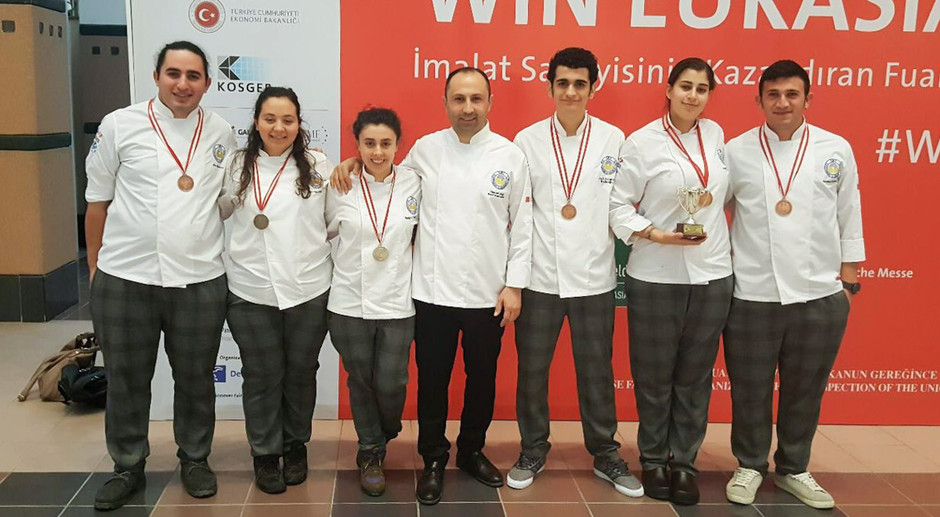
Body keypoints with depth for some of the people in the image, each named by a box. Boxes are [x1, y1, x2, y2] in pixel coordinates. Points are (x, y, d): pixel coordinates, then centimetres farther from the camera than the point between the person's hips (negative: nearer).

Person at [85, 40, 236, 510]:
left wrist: (227, 257, 9)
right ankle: (128, 466, 29)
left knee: (195, 378, 12)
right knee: (126, 379, 11)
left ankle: (194, 459, 31)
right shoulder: (120, 125, -1)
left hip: (200, 281, 1)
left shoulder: (221, 134, 4)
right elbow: (98, 199, 6)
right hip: (124, 278, -1)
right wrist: (94, 265, 6)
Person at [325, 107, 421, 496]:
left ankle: (386, 433, 35)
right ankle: (370, 453, 33)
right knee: (361, 382, 11)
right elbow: (324, 233, 9)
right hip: (349, 302, 0)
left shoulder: (413, 183, -3)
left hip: (397, 303, 0)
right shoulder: (340, 186, -4)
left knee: (391, 384, 1)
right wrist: (347, 264, 4)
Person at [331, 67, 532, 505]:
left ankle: (472, 451, 37)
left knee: (482, 379, 15)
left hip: (488, 294, 0)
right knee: (432, 381, 9)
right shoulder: (425, 148, 1)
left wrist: (515, 284, -2)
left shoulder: (510, 156, -2)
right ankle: (433, 460, 28)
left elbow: (522, 226, 1)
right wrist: (354, 163, 2)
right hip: (432, 291, 0)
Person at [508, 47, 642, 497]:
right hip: (539, 275, 1)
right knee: (532, 370, 10)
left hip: (594, 277, 0)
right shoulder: (527, 140, 1)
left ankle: (606, 456, 27)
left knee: (597, 372, 9)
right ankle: (532, 451, 28)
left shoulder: (613, 139, 1)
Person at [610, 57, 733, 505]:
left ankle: (684, 461, 23)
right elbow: (618, 204, -7)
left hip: (712, 274, 4)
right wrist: (656, 235, -18)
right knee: (655, 375, 7)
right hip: (656, 276, -4)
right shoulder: (643, 142, -7)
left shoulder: (715, 134, 7)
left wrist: (715, 235, 15)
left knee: (695, 375, 10)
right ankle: (653, 460, 23)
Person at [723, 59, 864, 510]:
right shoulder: (736, 151, -1)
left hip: (820, 295, 2)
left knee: (805, 390, 13)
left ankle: (793, 469, 32)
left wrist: (849, 278, 8)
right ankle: (750, 466, 29)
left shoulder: (836, 149, 3)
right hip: (752, 295, -1)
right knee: (750, 389, 9)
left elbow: (849, 218, 8)